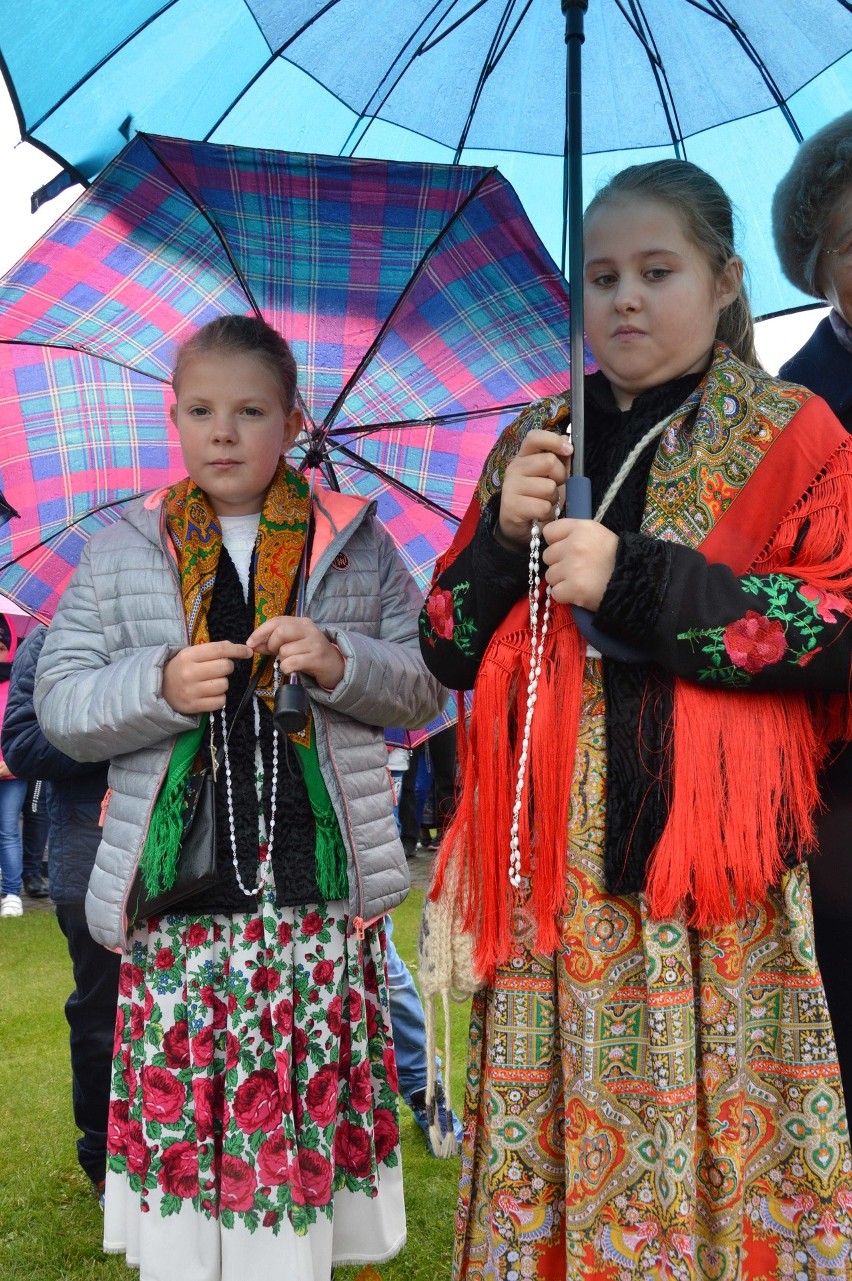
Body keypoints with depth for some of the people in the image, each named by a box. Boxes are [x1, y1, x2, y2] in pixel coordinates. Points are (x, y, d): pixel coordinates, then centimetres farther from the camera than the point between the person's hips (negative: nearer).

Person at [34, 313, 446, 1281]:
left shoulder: (355, 545, 8)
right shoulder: (122, 552, 9)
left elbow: (427, 687, 7)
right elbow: (60, 703, 4)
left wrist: (342, 663, -12)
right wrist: (161, 685, -14)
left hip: (323, 898, 0)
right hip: (176, 904, 0)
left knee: (309, 1112, 5)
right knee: (175, 1115, 2)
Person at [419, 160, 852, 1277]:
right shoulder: (537, 440, 14)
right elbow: (448, 650, 13)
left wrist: (637, 581, -14)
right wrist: (505, 539, -7)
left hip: (713, 865, -2)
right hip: (554, 871, 3)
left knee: (714, 1131, -2)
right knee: (551, 1147, 4)